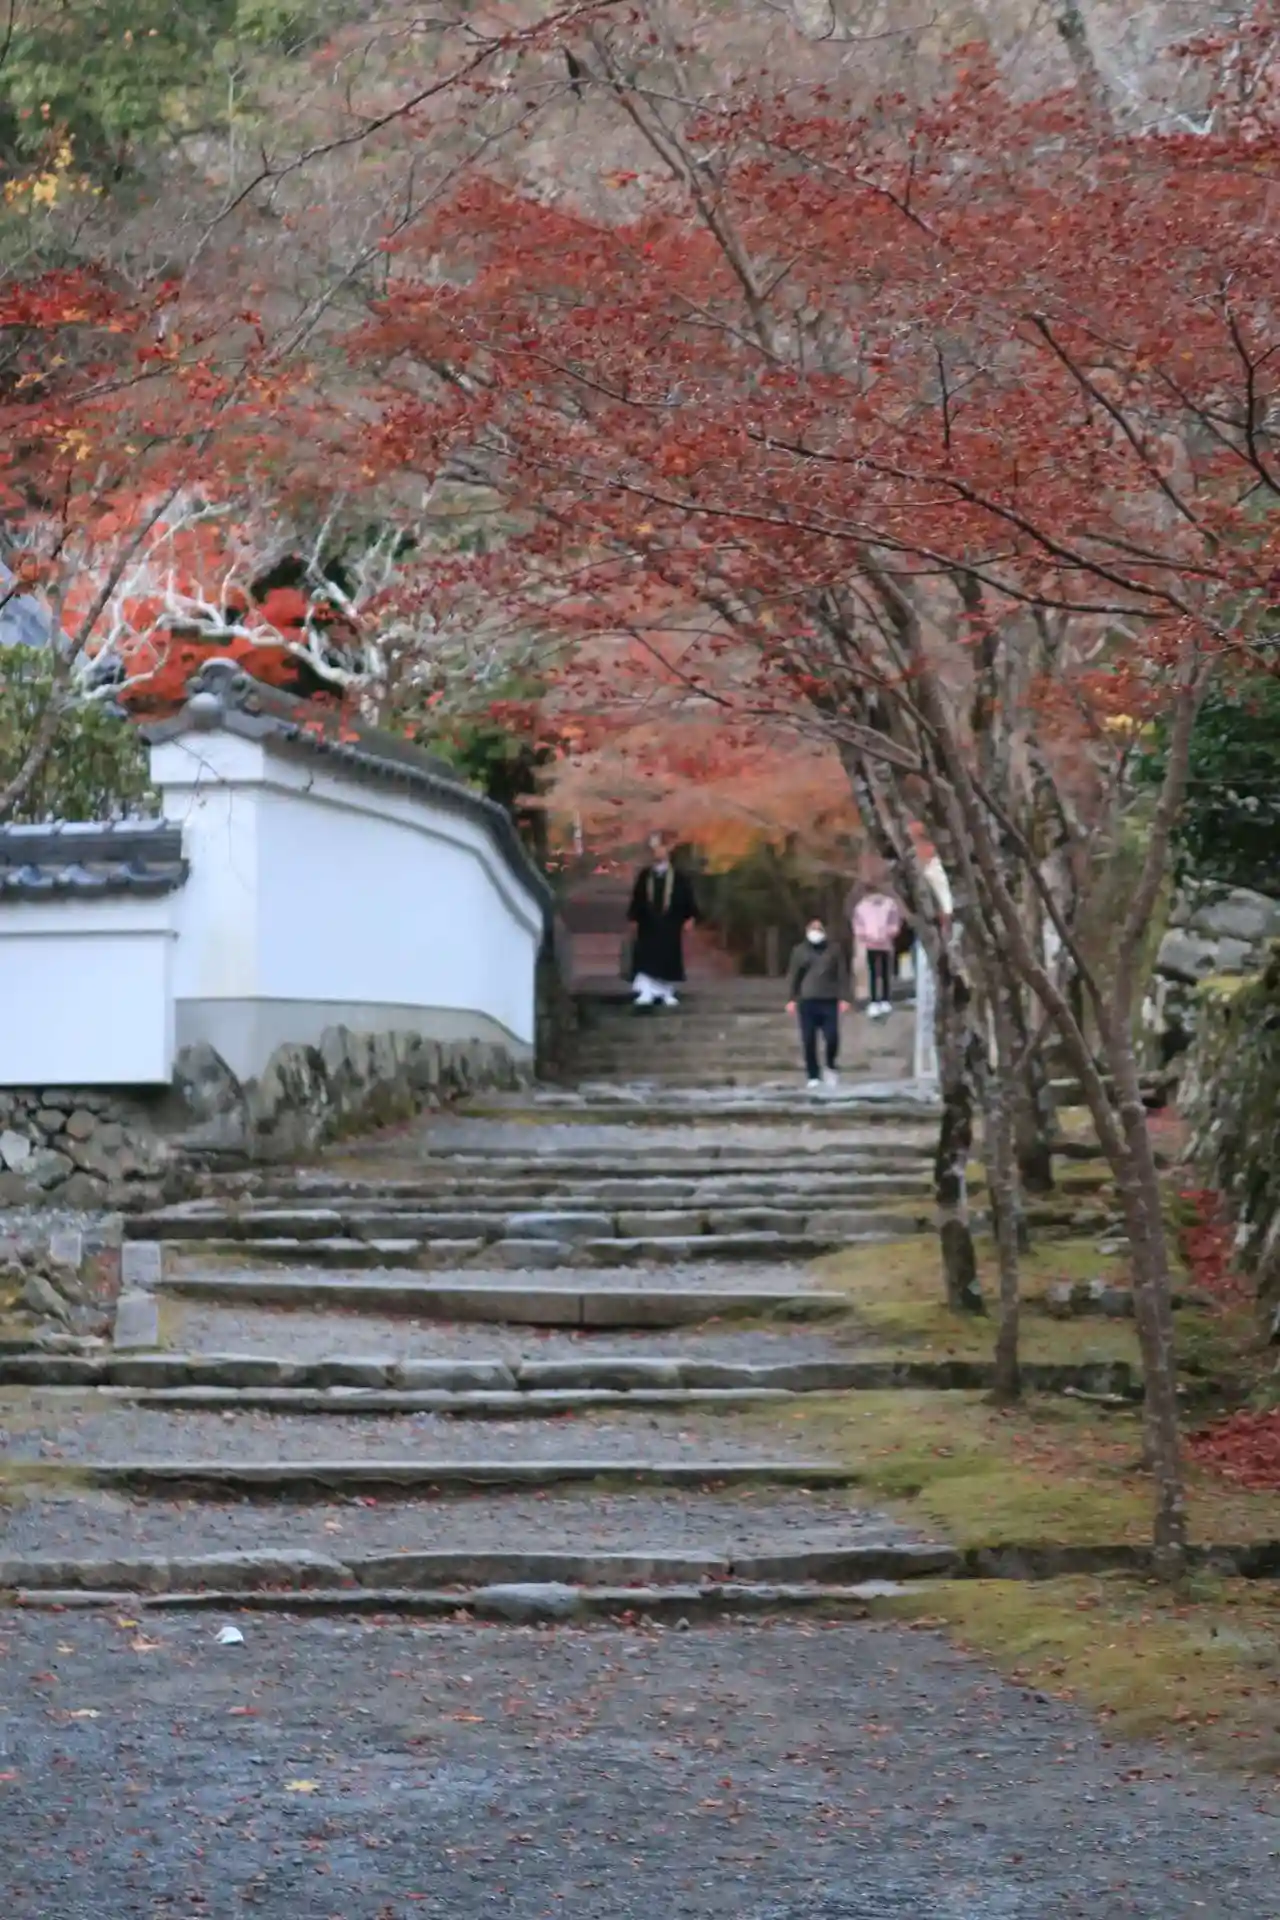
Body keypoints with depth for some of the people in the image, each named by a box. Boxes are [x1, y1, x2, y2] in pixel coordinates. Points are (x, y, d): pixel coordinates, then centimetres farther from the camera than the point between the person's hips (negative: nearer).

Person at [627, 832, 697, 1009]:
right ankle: (646, 993, -11)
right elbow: (636, 899, 5)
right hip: (648, 926, 1)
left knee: (669, 961, 6)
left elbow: (688, 898, 0)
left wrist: (689, 918, -5)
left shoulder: (677, 876, -2)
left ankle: (667, 993, 19)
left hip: (670, 927, 0)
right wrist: (633, 919, 1)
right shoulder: (644, 875, 3)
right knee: (644, 960, -10)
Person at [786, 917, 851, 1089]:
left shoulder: (834, 949, 9)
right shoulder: (800, 951, 10)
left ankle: (831, 1067, 17)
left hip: (829, 1001, -1)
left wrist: (844, 998, -3)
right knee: (809, 1041, -3)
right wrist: (792, 999, 1)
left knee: (832, 1037, -11)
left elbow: (842, 974, 5)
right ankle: (813, 1077, 6)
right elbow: (794, 976, 9)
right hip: (807, 1001, 1)